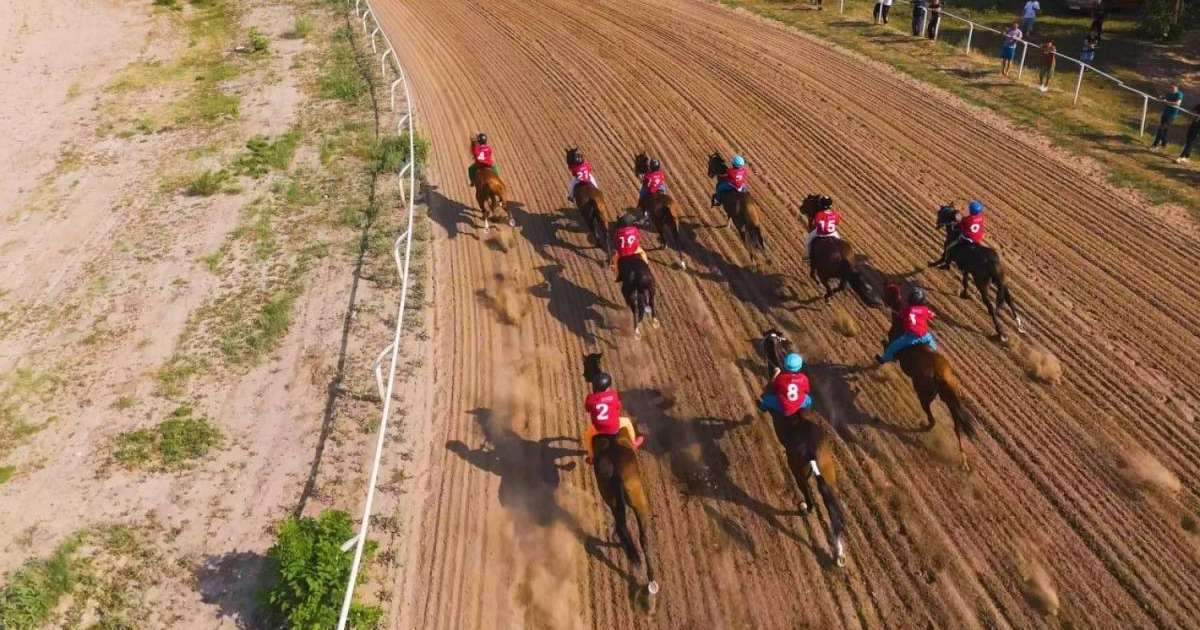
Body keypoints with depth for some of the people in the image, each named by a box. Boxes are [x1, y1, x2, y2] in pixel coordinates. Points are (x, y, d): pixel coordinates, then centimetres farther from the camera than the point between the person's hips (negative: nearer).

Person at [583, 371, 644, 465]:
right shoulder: (613, 394, -11)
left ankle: (591, 457, 39)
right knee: (627, 421, 32)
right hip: (614, 427, 0)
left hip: (598, 428, 0)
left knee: (587, 435, 33)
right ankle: (634, 443, 50)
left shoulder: (590, 398, -11)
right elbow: (618, 407, 3)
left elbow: (587, 409, 6)